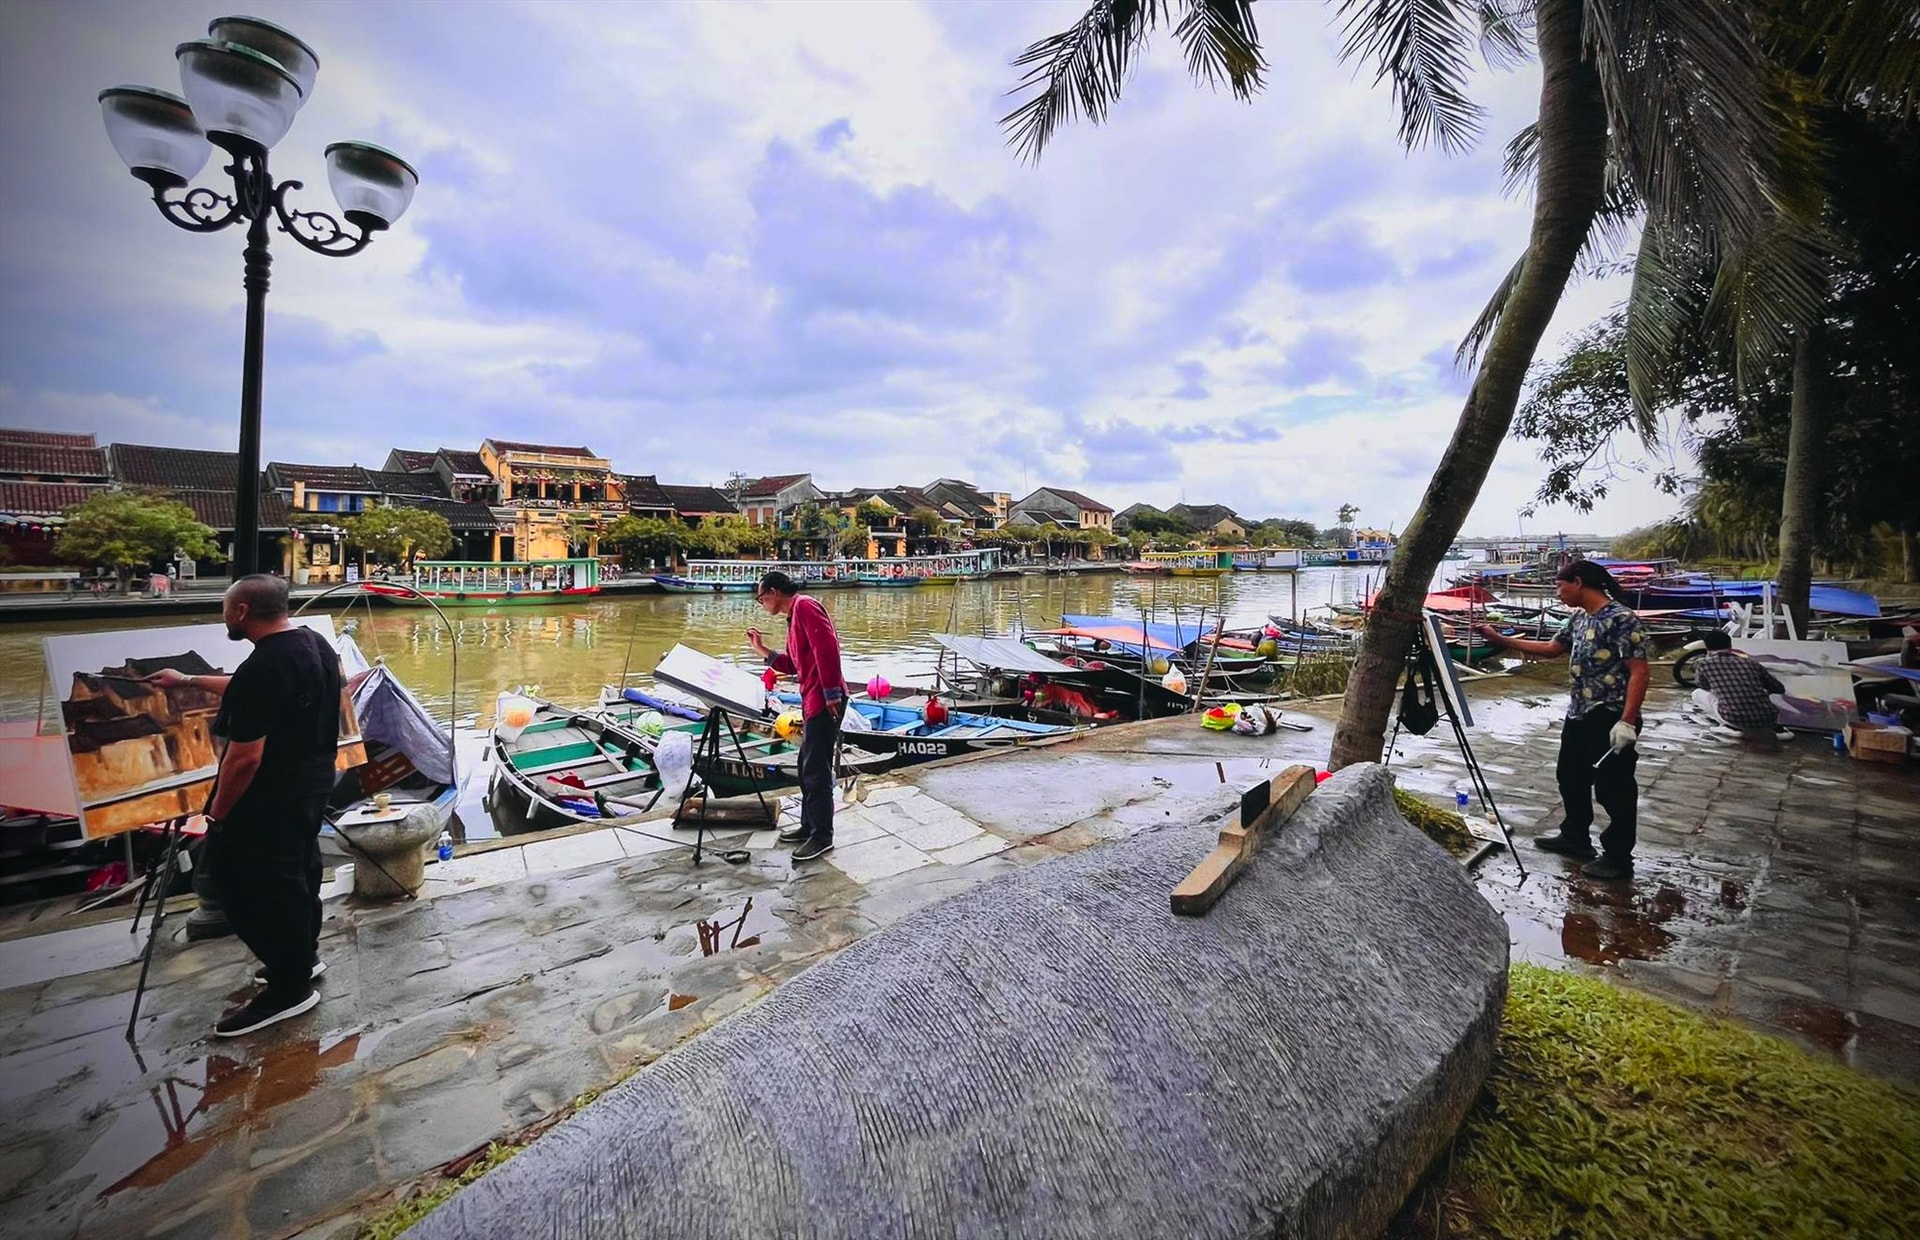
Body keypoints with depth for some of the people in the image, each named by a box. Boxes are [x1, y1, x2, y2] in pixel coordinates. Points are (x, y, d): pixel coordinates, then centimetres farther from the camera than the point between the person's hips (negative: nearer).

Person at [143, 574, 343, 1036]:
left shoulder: (264, 667, -28)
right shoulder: (315, 643, 2)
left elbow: (245, 758, -25)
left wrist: (217, 814, -12)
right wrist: (188, 680, 29)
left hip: (270, 799, -9)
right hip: (310, 785, 10)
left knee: (255, 885, 4)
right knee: (296, 870, 23)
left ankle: (289, 989, 16)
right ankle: (303, 956, 39)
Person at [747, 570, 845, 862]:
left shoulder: (804, 605, -9)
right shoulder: (794, 617, 21)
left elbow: (826, 646, -21)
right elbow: (793, 665, 23)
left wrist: (831, 691, -23)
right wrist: (762, 650, 15)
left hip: (824, 699, -11)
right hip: (812, 700, 11)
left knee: (816, 769, -5)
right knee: (807, 766, 17)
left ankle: (822, 836, 3)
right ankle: (809, 826, 28)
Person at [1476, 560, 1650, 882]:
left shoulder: (1622, 620, -17)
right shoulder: (1579, 619, 9)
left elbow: (1639, 671, -20)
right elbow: (1551, 649, 21)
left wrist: (1627, 722, -23)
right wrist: (1500, 639, 14)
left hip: (1610, 719, -9)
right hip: (1579, 715, 9)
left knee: (1613, 790, 3)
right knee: (1570, 778, 19)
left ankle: (1619, 858, 16)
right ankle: (1575, 838, 35)